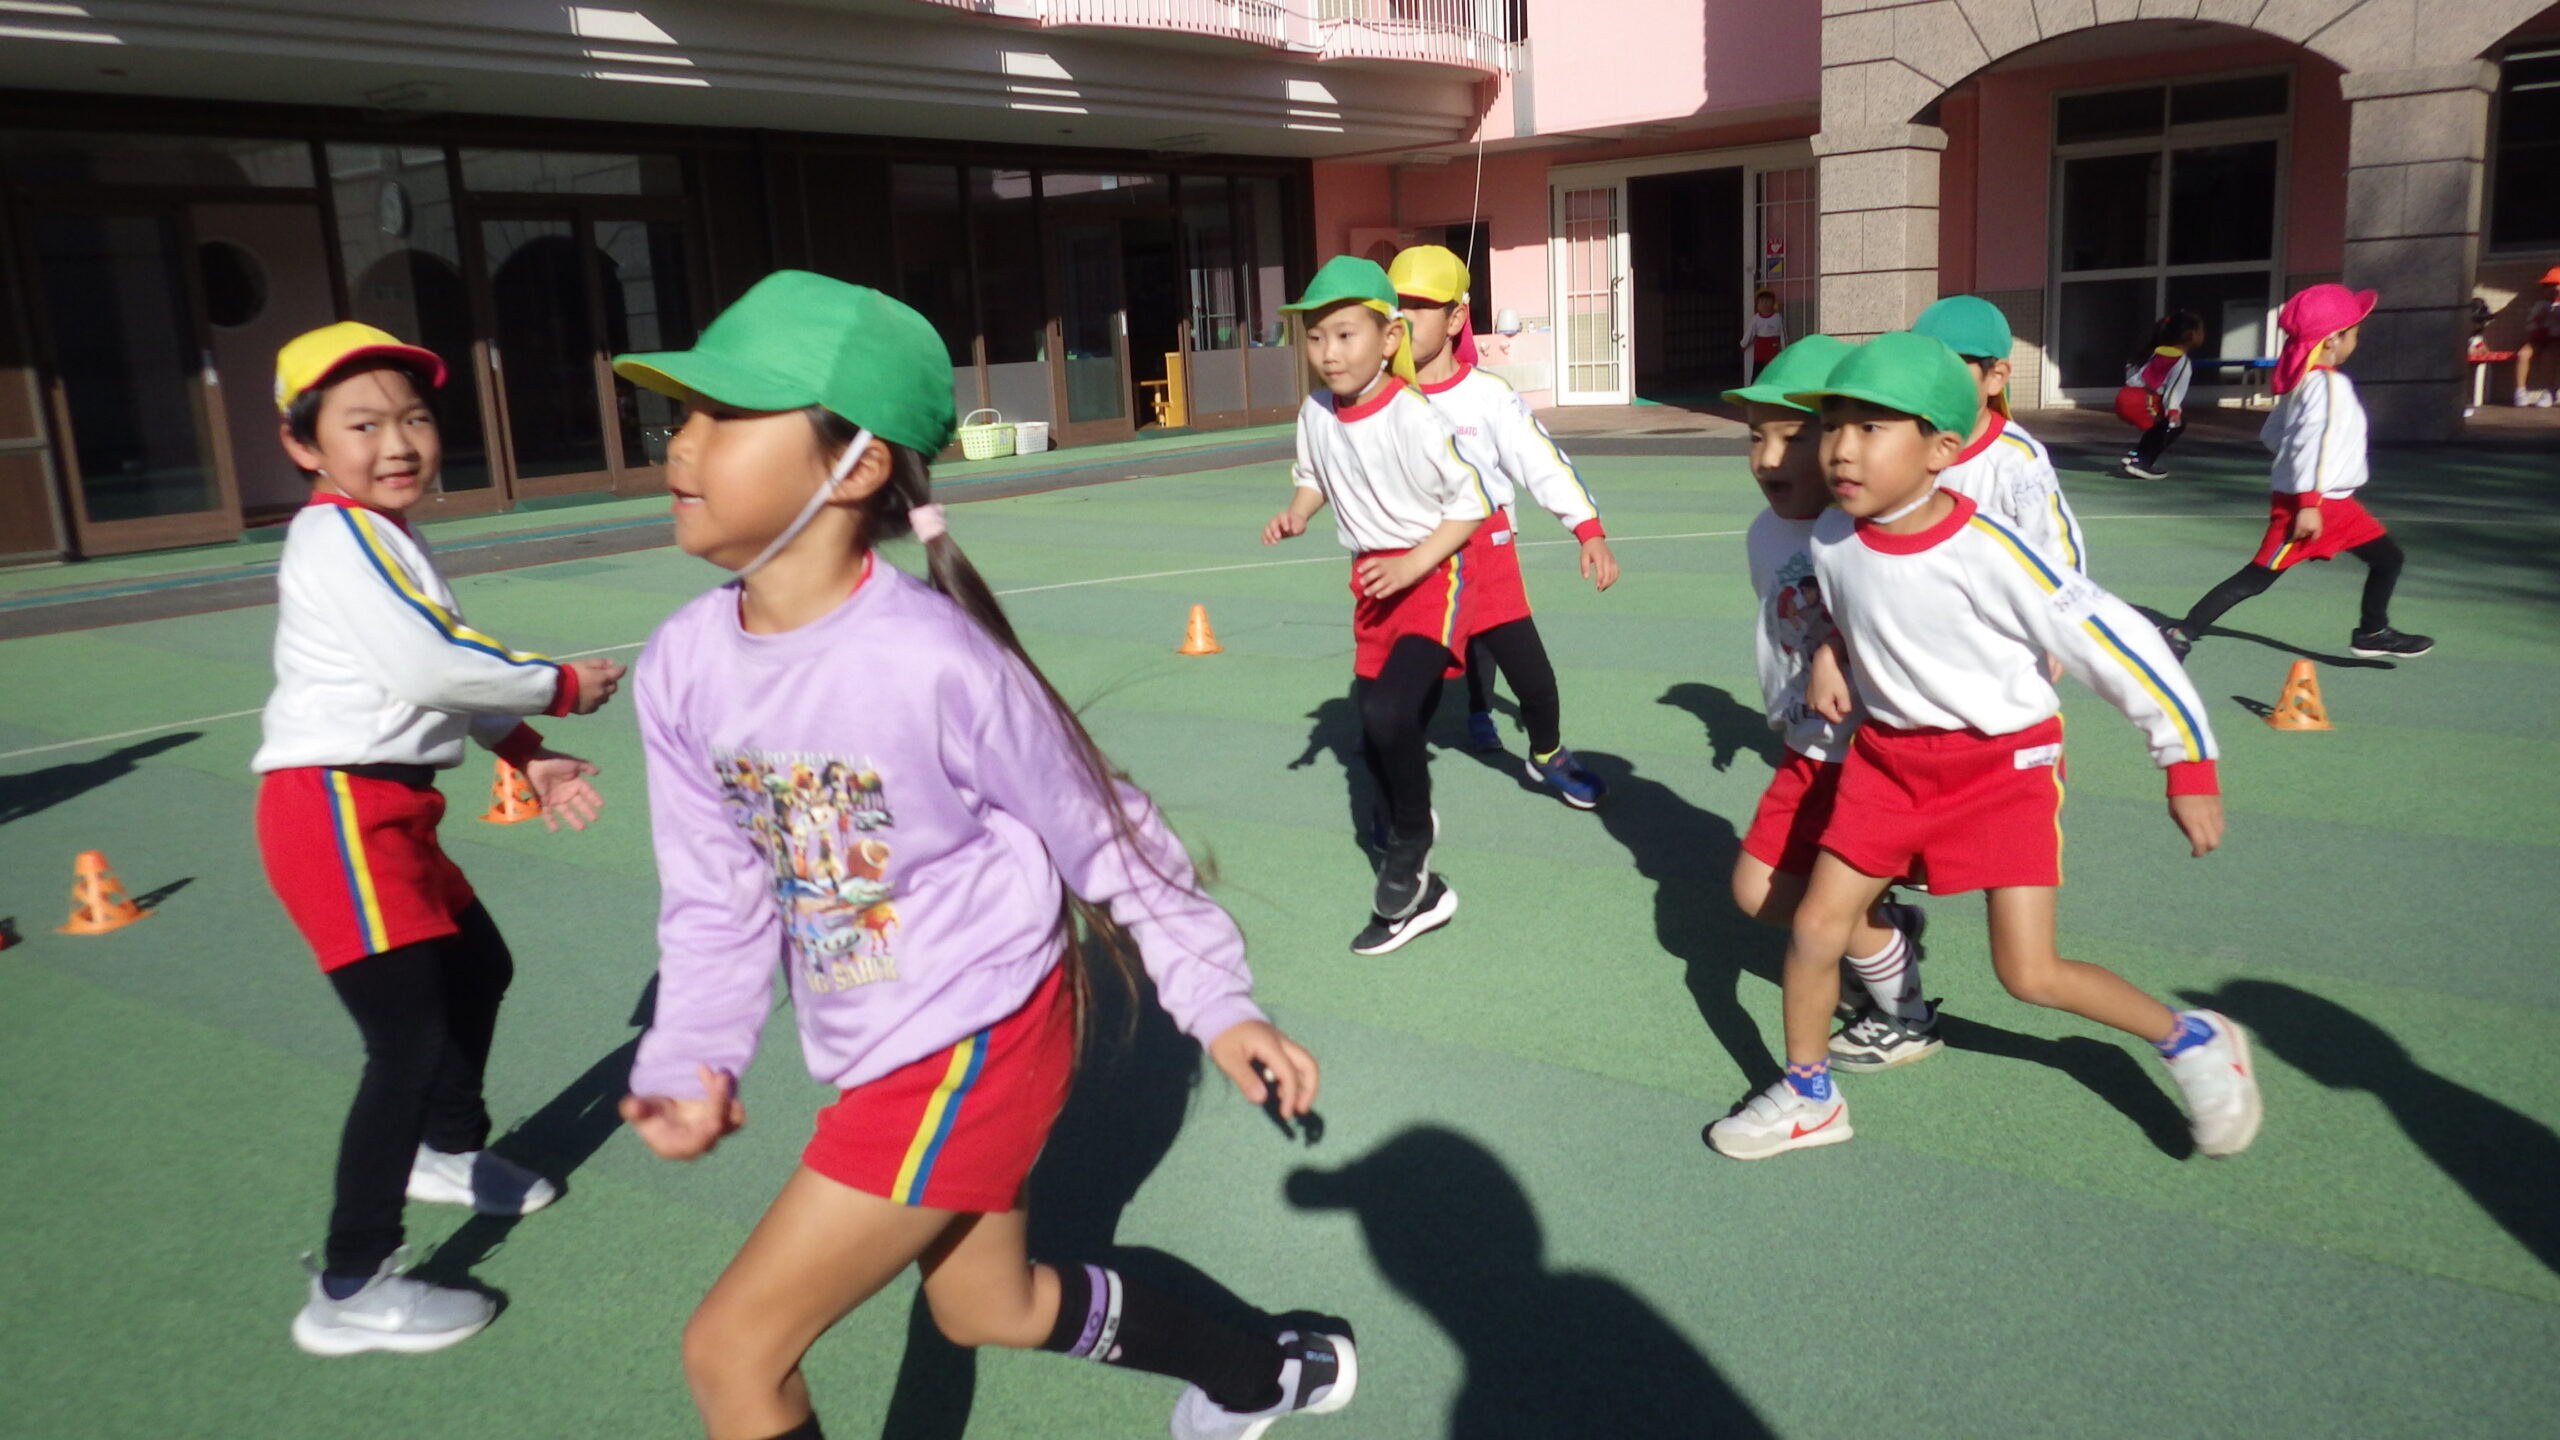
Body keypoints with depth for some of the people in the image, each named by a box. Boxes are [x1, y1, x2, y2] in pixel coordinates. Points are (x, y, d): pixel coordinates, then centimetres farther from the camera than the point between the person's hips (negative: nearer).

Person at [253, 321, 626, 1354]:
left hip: (385, 809, 11)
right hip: (336, 810, -11)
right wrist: (563, 685, -11)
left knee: (479, 969, 26)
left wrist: (527, 754, 11)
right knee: (412, 1042, -11)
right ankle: (349, 1290, 1)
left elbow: (438, 680, 20)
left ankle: (449, 1150, 50)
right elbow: (427, 668, -24)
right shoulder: (337, 535, -14)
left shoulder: (388, 542, 17)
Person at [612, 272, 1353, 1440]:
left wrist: (1219, 1002, -8)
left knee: (731, 1346, -2)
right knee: (987, 1306, 27)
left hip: (977, 1044, -8)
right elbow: (714, 897, 1)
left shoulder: (934, 661, -28)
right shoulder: (683, 667, -7)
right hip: (876, 1054, 8)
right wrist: (690, 1065, -13)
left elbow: (1103, 836, -15)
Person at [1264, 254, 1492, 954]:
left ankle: (1408, 853, -1)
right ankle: (1416, 894, 26)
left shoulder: (1417, 419, -21)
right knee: (1375, 737, 9)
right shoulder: (1315, 414, -3)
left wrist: (1410, 567, -20)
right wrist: (1297, 512, -5)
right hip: (1372, 580, 7)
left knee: (1391, 713, -27)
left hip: (1432, 574, -7)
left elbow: (1471, 504, -12)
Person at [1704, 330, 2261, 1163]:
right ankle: (1807, 1098, 24)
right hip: (1889, 756, 5)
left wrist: (2189, 766, -16)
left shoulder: (1989, 555, -27)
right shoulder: (1830, 540, -11)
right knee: (1815, 925, 2)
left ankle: (2194, 1042, 21)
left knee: (2029, 974, -6)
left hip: (2005, 762, -5)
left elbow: (2114, 643, -20)